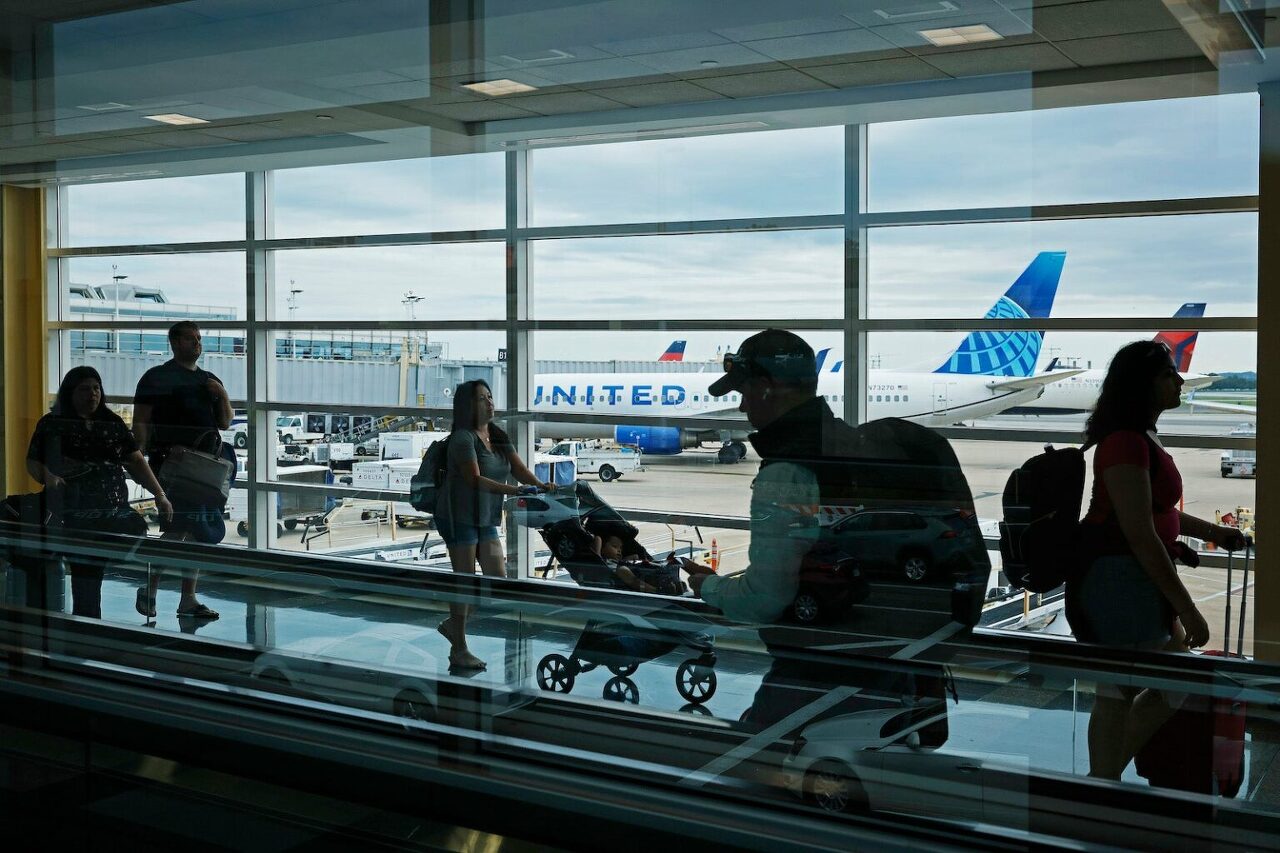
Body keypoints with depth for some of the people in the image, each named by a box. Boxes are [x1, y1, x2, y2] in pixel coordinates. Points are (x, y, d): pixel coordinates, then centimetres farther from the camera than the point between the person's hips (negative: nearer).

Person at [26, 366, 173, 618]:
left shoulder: (112, 423, 17)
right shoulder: (52, 424, 10)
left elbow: (136, 461, 14)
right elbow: (33, 461, 7)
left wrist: (159, 495, 4)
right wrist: (47, 476, -16)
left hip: (114, 506, 3)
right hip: (72, 507, -3)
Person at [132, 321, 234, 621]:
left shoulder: (210, 381, 19)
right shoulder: (157, 378, 1)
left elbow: (224, 423, 20)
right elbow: (140, 422, -3)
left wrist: (223, 396, 3)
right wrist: (141, 458, -14)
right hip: (171, 462, -6)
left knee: (197, 531, 7)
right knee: (178, 528, -14)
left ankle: (188, 599, 13)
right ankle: (149, 589, 3)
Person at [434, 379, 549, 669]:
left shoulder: (498, 437, 10)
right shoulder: (463, 438, -14)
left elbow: (519, 469, 1)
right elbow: (475, 479, -24)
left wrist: (540, 486, -18)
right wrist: (513, 490, -34)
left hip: (486, 519, 8)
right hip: (459, 517, -8)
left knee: (498, 580, 6)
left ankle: (452, 623, 24)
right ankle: (459, 650, 8)